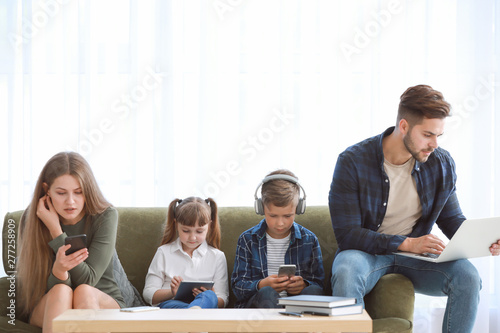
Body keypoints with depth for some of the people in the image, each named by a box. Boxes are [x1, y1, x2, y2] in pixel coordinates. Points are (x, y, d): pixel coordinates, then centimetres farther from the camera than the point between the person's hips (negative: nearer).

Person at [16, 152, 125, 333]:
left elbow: (87, 281, -19)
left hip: (104, 303, 0)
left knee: (84, 292, -33)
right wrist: (58, 271, -38)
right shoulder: (31, 219, -9)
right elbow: (44, 288, -13)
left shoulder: (105, 216, -13)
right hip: (45, 309, 1)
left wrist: (55, 229, -23)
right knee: (61, 291, -32)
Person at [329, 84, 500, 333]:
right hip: (366, 251, -3)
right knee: (346, 273, -38)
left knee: (467, 277, -24)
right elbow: (347, 235, -18)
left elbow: (452, 219, 12)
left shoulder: (442, 164, -2)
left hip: (416, 253, 3)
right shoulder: (353, 162, -15)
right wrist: (407, 244, -28)